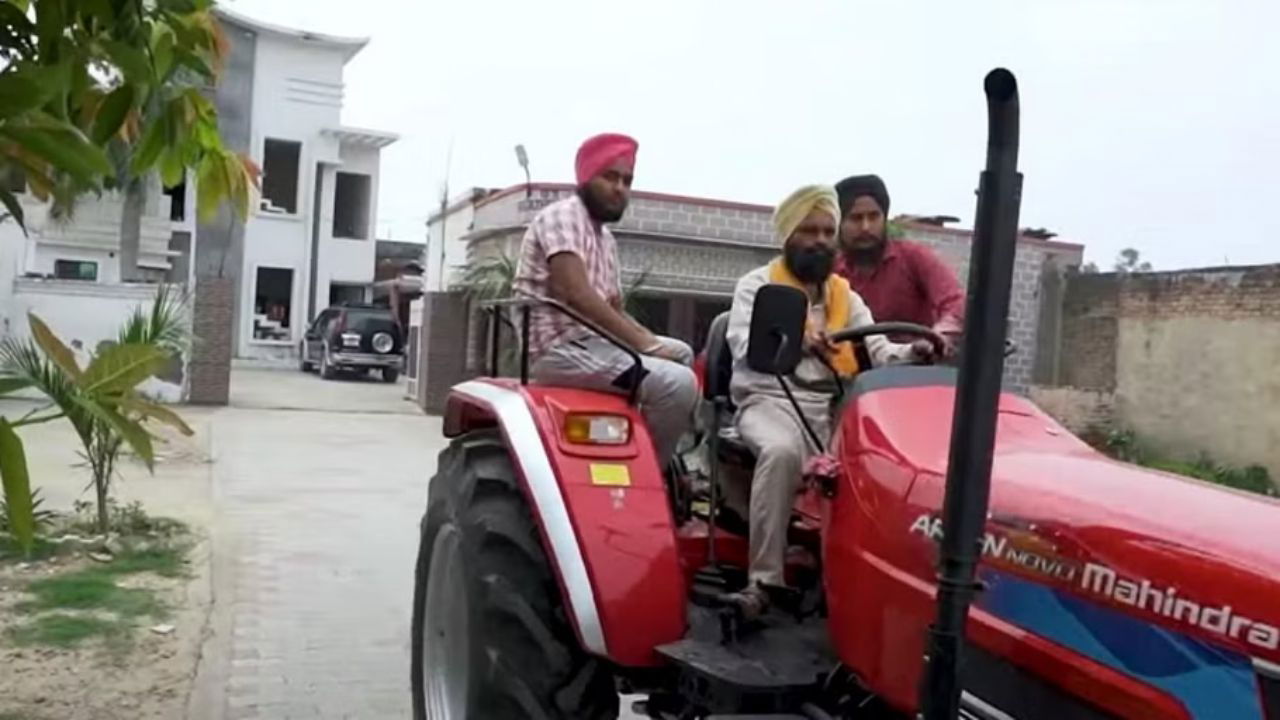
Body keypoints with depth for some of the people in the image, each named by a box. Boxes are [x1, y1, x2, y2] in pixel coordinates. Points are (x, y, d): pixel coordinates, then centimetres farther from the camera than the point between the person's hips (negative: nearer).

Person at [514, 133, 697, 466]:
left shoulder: (606, 240, 21)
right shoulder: (563, 216, -8)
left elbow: (615, 311, 20)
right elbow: (576, 295, -21)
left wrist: (652, 341, 0)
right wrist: (643, 344, -18)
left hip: (592, 341, 10)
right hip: (561, 348, -10)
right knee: (678, 384, -22)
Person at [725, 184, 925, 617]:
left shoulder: (846, 297, 21)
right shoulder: (757, 285, 6)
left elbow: (877, 351, 9)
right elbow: (746, 348, -12)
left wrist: (914, 352, -14)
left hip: (829, 407, 4)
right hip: (769, 400, -4)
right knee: (782, 450, -38)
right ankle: (762, 580, -32)